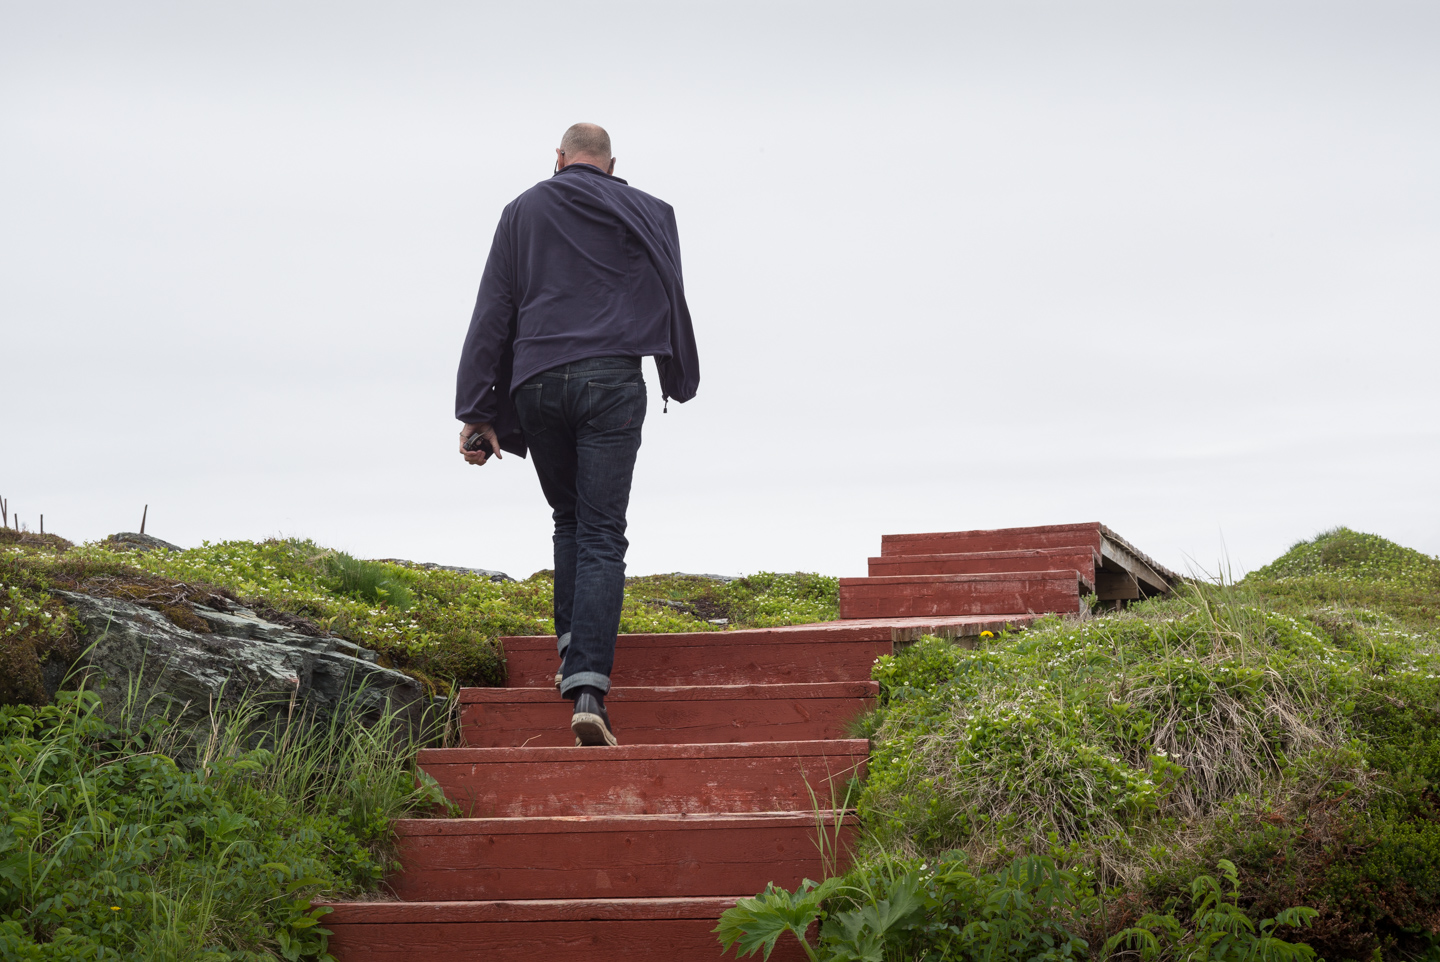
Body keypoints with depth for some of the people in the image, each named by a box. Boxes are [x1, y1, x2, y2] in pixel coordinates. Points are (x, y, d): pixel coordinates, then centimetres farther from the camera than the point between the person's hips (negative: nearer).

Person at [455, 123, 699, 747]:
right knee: (602, 535, -5)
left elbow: (492, 313, 7)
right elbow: (669, 302, 21)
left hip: (536, 384, 2)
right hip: (610, 380, -1)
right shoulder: (648, 214, 12)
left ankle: (571, 647, 14)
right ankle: (588, 687, -16)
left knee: (569, 522, 22)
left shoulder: (523, 210, 12)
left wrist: (477, 411, 6)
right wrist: (679, 382, 35)